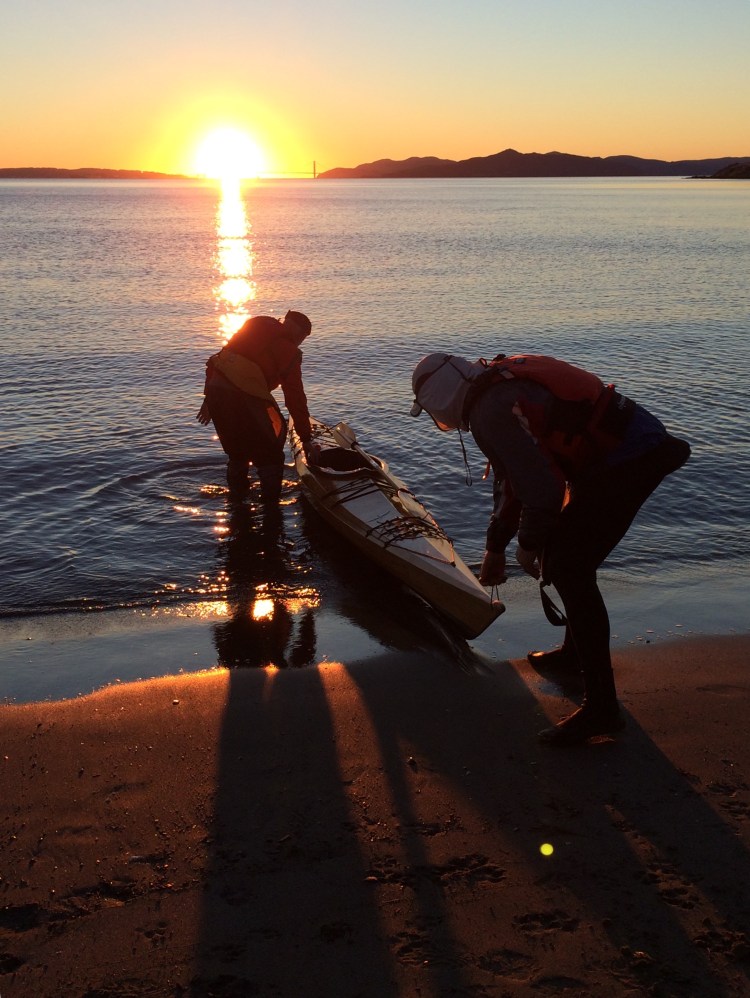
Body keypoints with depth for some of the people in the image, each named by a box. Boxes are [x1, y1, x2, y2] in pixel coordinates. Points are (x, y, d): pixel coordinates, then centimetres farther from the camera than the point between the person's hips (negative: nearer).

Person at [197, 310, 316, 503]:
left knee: (237, 452, 25)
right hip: (245, 397, -7)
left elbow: (217, 359, 20)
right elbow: (295, 398, 4)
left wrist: (208, 397, 23)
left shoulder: (254, 325, 22)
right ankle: (270, 505, 11)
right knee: (270, 454, 10)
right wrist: (306, 438, 11)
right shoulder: (289, 352, 4)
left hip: (216, 388, 7)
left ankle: (236, 498, 35)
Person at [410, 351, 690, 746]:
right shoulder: (500, 385, 15)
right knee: (563, 553, 21)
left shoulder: (489, 413, -18)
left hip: (626, 459, -10)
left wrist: (528, 546, -3)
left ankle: (601, 706, -6)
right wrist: (496, 547, 29)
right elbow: (513, 476, 24)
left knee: (568, 567, -9)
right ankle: (578, 651, 38)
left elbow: (542, 490, -22)